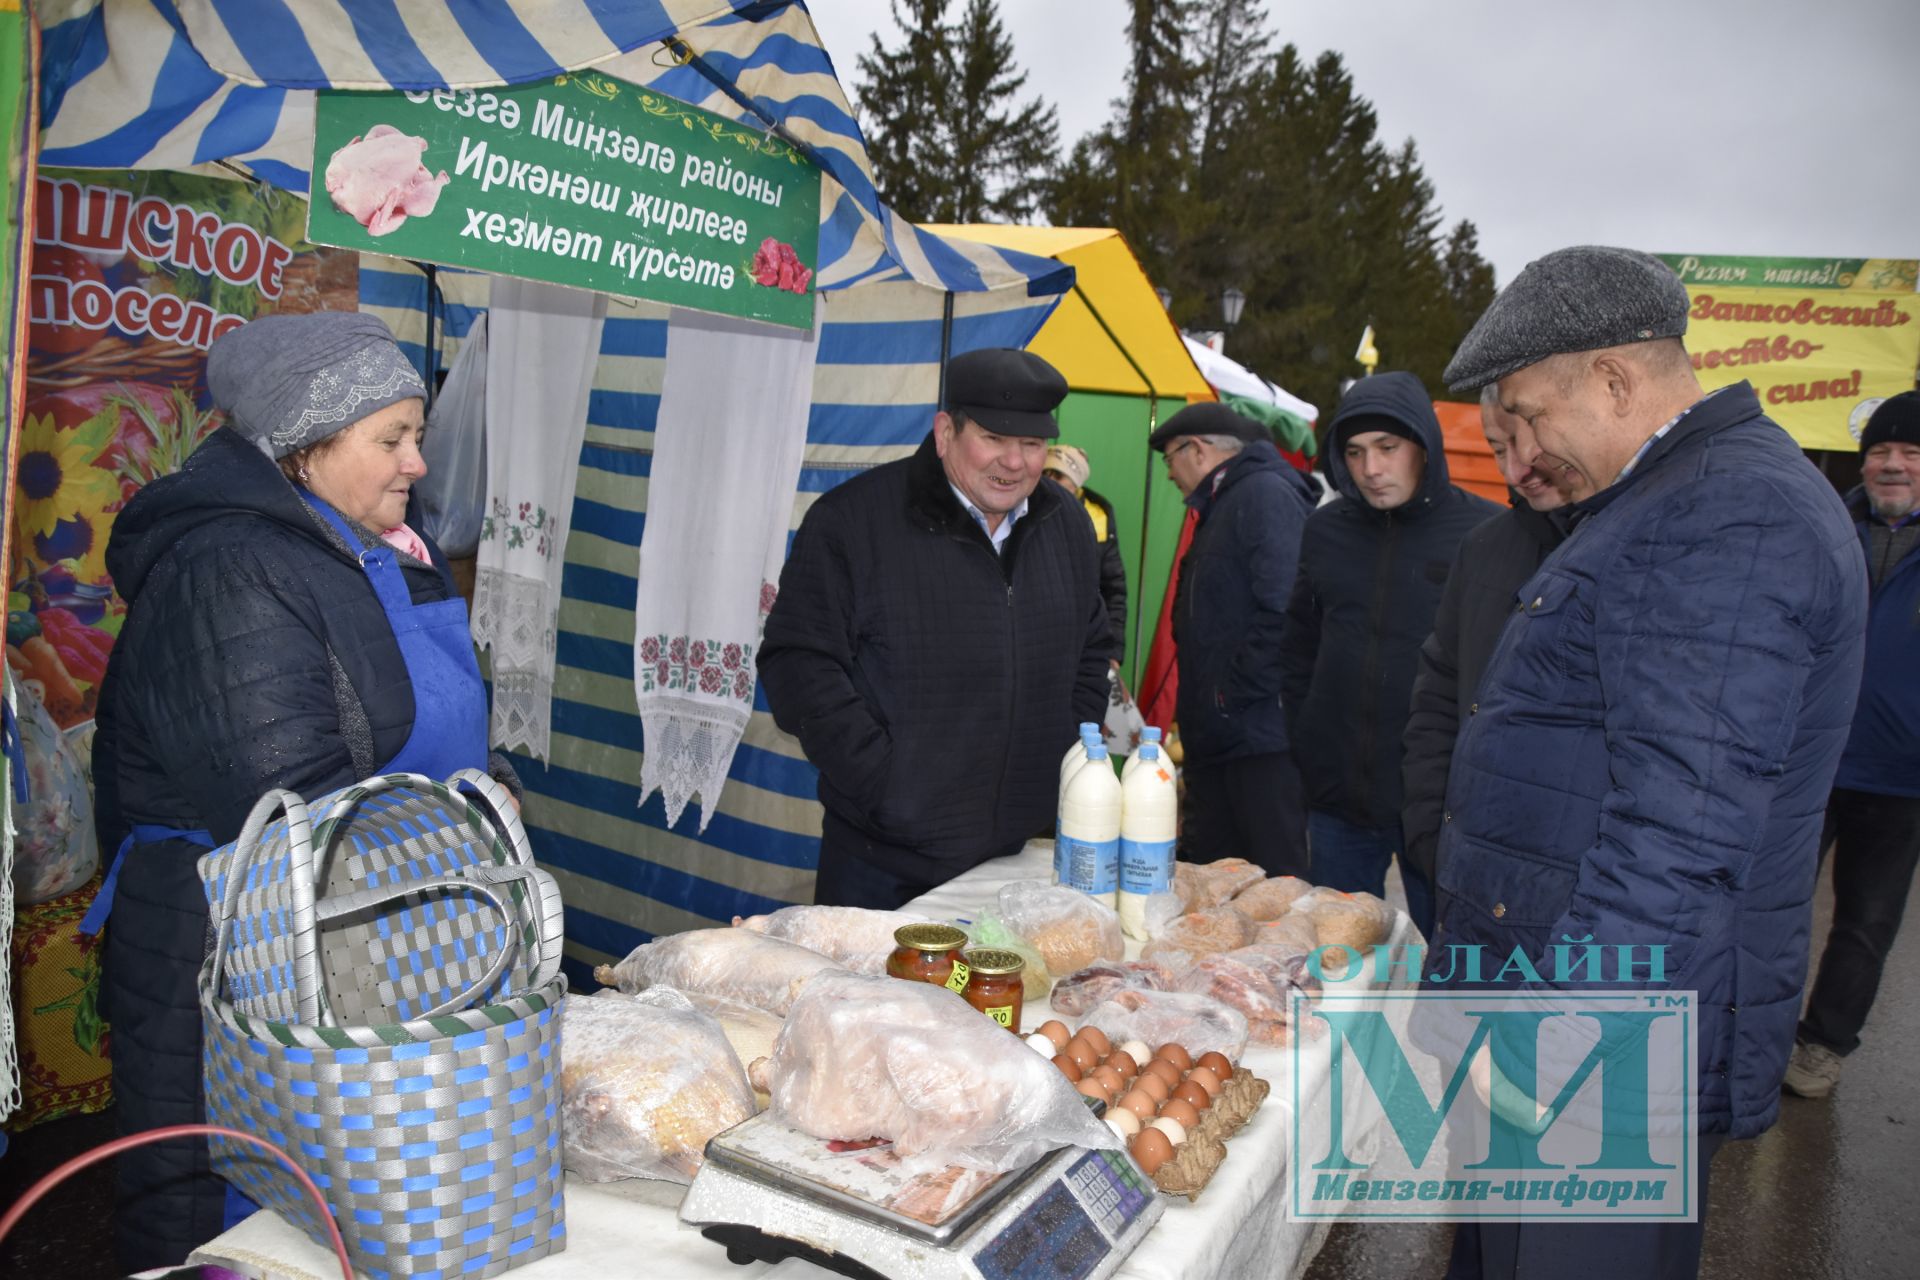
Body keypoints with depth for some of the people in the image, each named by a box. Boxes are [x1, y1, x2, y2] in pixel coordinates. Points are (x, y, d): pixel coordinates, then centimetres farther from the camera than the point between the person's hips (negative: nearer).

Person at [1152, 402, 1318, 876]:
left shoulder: (1267, 493, -10)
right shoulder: (1221, 505, 21)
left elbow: (1281, 608, -24)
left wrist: (1236, 693, -18)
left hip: (1260, 735, -10)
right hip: (1216, 738, 10)